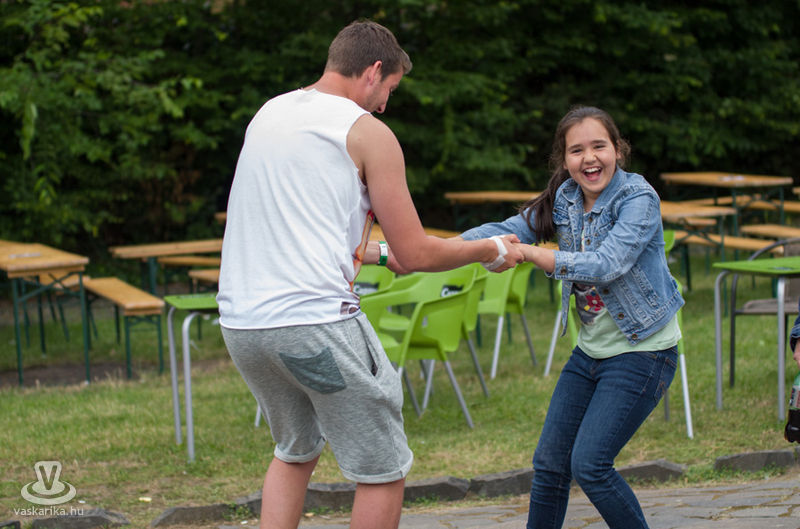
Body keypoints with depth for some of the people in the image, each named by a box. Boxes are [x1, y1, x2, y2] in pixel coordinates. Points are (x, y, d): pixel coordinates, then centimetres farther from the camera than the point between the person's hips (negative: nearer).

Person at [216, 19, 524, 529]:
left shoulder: (267, 115, 17)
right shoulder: (368, 133, -3)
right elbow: (416, 254, -2)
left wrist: (379, 252, 37)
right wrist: (491, 251, 14)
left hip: (241, 322, 7)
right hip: (317, 322, -7)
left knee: (295, 452, 28)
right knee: (384, 471, 6)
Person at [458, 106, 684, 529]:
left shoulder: (638, 198, -18)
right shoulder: (564, 200, 1)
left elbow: (606, 265, -30)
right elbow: (506, 230, -4)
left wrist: (527, 252, -34)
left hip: (644, 351, -7)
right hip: (592, 349, 7)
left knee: (589, 465, -12)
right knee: (549, 462, 7)